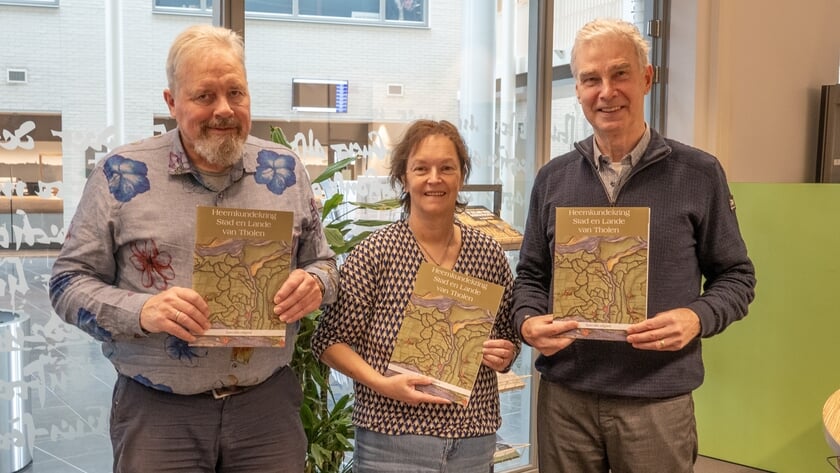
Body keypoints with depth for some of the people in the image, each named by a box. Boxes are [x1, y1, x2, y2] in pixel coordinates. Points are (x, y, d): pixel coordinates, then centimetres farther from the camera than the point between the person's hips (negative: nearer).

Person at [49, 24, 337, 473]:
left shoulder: (285, 170, 4)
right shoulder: (120, 174, -3)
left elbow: (322, 262, 12)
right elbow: (69, 283, -1)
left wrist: (314, 284, -11)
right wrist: (141, 311, -19)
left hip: (268, 403, 2)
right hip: (157, 413, -2)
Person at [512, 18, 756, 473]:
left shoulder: (699, 175, -3)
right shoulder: (552, 179, 6)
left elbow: (735, 276, 3)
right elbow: (531, 274, 12)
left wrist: (697, 317, -16)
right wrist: (528, 320, -8)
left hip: (659, 400, -2)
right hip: (564, 394, 3)